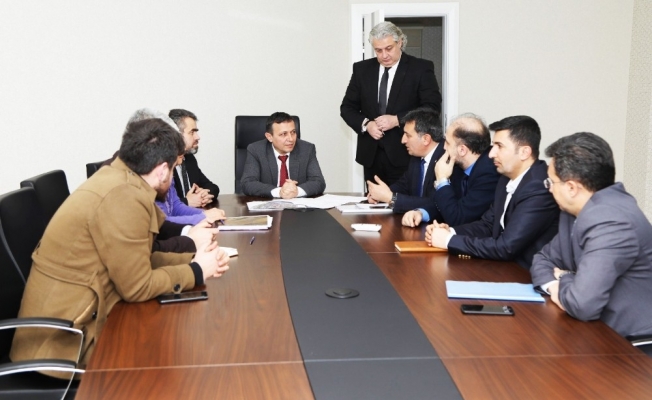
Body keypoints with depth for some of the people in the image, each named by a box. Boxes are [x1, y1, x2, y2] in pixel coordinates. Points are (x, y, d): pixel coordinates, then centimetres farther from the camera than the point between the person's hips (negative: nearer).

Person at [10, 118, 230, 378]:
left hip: (74, 319, 9)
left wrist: (192, 260, 0)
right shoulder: (124, 196, -23)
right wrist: (196, 272, -7)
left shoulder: (118, 177, 5)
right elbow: (137, 287, -19)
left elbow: (137, 260, 9)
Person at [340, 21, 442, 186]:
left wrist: (397, 120, -18)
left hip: (406, 154, -3)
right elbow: (347, 107, 11)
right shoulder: (362, 69, 9)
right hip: (371, 154, 4)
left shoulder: (421, 68, -2)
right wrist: (366, 124, -9)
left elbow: (432, 107, -9)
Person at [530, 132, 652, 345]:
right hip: (604, 331, 8)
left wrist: (563, 280, -10)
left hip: (633, 342, -8)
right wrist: (554, 285, -8)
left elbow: (582, 304, -32)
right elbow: (544, 258, 14)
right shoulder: (576, 211, 3)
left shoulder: (610, 222, -25)